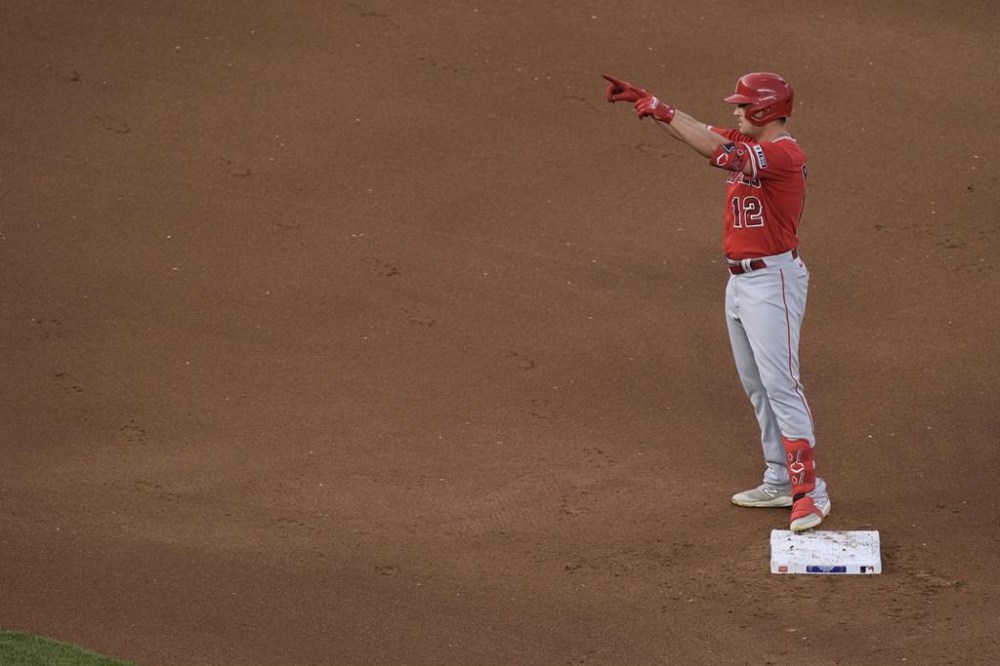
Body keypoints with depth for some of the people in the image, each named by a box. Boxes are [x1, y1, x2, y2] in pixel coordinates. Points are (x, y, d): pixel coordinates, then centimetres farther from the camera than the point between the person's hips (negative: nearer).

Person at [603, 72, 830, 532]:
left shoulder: (784, 155, -19)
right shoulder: (748, 145, 10)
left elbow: (719, 152, -30)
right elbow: (701, 133, 12)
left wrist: (663, 112, -27)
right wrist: (643, 101, 1)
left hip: (772, 280, -10)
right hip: (740, 281, 10)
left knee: (780, 384, -13)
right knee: (756, 386, 14)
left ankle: (810, 492, -12)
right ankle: (780, 481, 22)